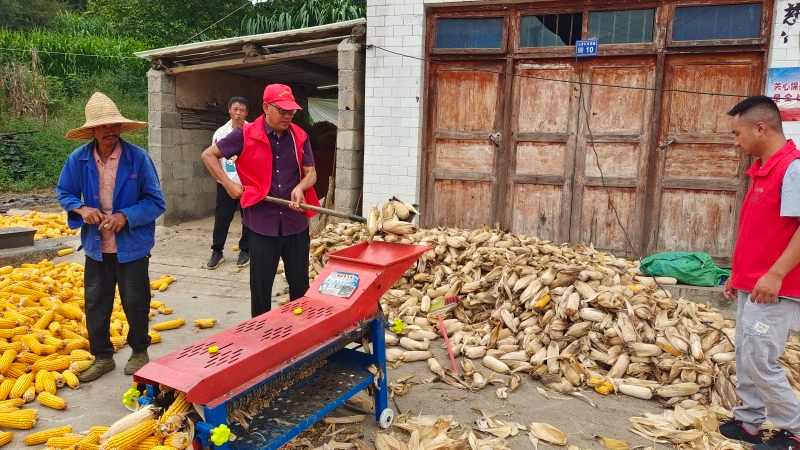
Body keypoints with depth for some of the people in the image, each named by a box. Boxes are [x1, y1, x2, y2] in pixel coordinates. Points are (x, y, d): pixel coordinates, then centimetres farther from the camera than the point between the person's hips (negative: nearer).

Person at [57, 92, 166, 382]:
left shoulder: (138, 158, -14)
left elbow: (156, 202, -10)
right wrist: (81, 208, -13)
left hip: (132, 246, -3)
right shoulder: (78, 159, -5)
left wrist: (125, 216, -23)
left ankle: (139, 352, 30)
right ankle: (102, 356, 29)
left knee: (135, 302, 10)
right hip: (96, 246, 3)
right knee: (95, 302, 12)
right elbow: (64, 192, 9)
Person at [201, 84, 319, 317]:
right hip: (262, 222, -2)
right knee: (261, 285, 9)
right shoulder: (246, 134, -4)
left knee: (300, 282, 11)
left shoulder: (300, 137, 4)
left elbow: (311, 173, 6)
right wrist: (228, 183, -6)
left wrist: (300, 188, -15)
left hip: (296, 222, 3)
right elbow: (208, 155, 4)